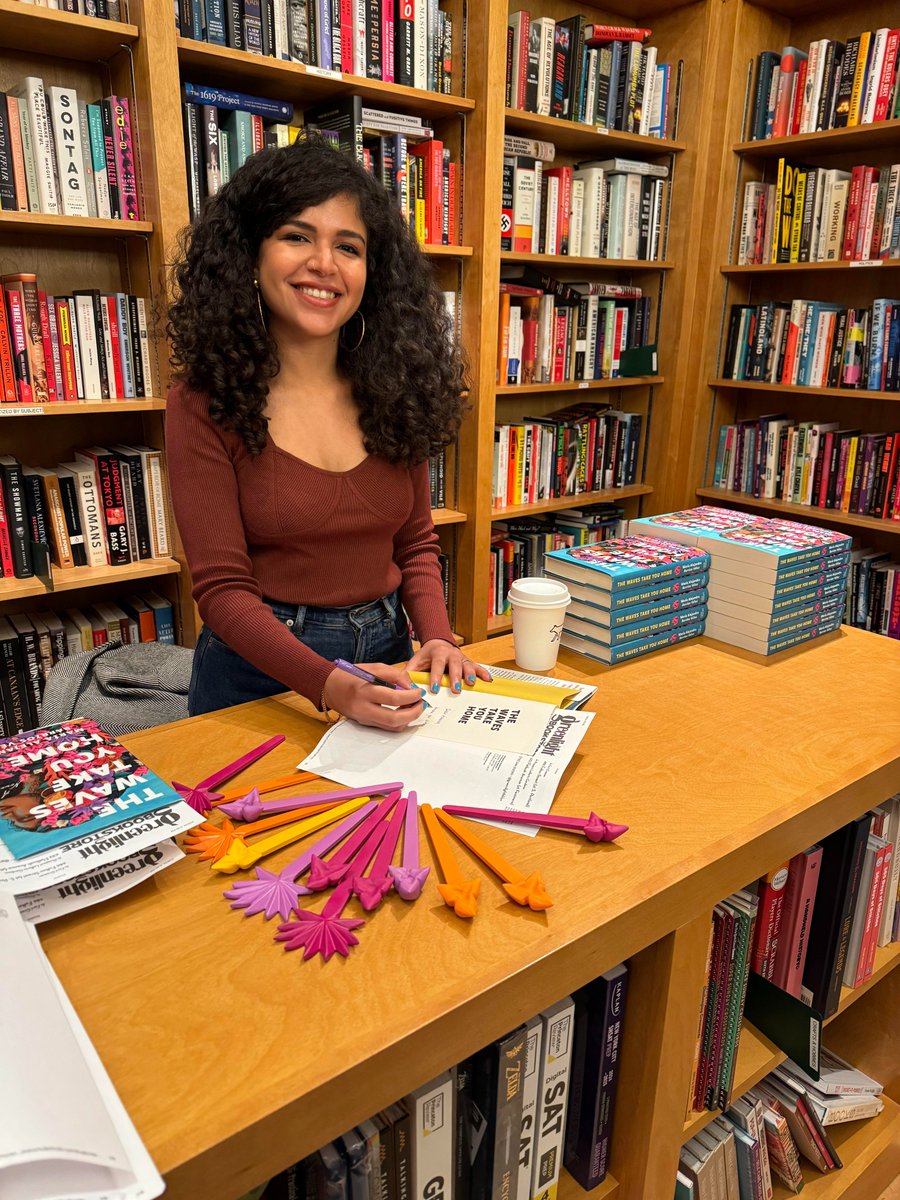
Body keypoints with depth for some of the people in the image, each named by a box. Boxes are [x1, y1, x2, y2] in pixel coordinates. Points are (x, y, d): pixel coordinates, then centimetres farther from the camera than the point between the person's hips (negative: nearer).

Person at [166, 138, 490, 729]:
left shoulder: (393, 392, 0)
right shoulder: (204, 404, -12)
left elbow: (415, 545, 5)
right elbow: (223, 587, -16)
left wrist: (437, 639, -12)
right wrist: (330, 684, -30)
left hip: (387, 658, 4)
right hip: (258, 667, -3)